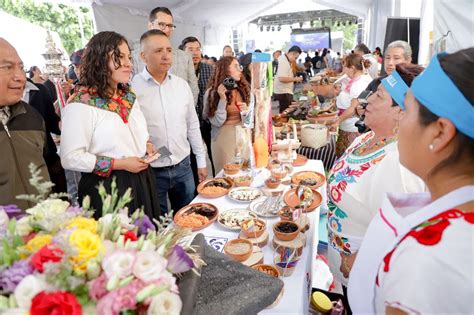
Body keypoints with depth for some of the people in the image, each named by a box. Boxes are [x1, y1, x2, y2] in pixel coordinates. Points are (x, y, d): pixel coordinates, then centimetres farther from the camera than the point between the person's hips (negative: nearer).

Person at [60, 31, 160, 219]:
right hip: (106, 189, -7)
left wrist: (146, 144, 1)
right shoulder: (81, 104, -17)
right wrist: (120, 164, -20)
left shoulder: (129, 96, 8)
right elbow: (70, 158, -19)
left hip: (141, 182, 7)